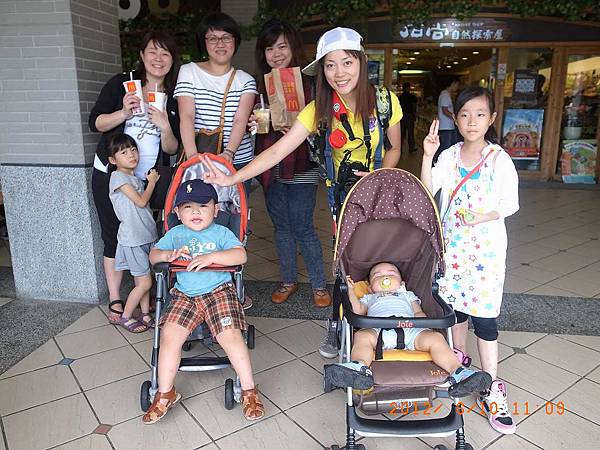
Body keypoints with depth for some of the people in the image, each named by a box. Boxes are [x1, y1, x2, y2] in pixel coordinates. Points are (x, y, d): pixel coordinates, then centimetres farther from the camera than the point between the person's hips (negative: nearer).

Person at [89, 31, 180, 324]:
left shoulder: (174, 98, 3)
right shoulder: (121, 84, -1)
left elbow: (173, 149, 1)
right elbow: (95, 122, -4)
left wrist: (165, 127, -18)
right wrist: (124, 112, -20)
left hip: (147, 179, 1)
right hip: (109, 175, -1)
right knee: (114, 237, 5)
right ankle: (114, 300, 17)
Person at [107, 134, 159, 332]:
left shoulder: (137, 179, 14)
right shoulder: (118, 177, -10)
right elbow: (141, 201, -13)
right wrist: (152, 182, -2)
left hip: (146, 237, 7)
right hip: (132, 240, -7)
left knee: (143, 281, 13)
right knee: (144, 282, -4)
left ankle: (146, 316, 23)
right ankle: (125, 317, 13)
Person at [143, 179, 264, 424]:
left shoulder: (221, 233, 1)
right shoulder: (175, 234, 13)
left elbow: (241, 255, -14)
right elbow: (152, 255, 11)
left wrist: (211, 257, -26)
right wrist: (168, 254, -12)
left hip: (218, 291, -3)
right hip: (184, 296, 3)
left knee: (230, 335, -20)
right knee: (169, 335, -13)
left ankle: (249, 391, -3)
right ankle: (165, 393, 7)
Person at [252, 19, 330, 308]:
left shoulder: (308, 83, -4)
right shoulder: (259, 84, 9)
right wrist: (253, 123, -5)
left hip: (301, 167, -4)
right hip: (270, 167, 4)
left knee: (302, 227, -2)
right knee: (282, 226, 13)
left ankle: (319, 284, 15)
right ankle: (288, 279, 29)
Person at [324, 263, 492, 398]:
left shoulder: (407, 295, 43)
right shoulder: (369, 298, 41)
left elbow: (419, 312, 26)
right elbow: (358, 311, 21)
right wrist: (351, 290, 18)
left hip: (410, 330, 2)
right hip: (378, 330, -1)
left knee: (435, 338, -26)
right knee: (362, 336, -35)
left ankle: (457, 372, -38)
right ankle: (360, 368, -59)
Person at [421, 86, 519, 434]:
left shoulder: (500, 159, -7)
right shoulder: (450, 156, 2)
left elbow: (511, 204, -4)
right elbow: (427, 191, -8)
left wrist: (484, 216, -21)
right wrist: (428, 156, -18)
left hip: (486, 247, -3)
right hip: (453, 244, 3)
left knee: (484, 318, -1)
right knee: (455, 308, 15)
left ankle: (491, 391, 13)